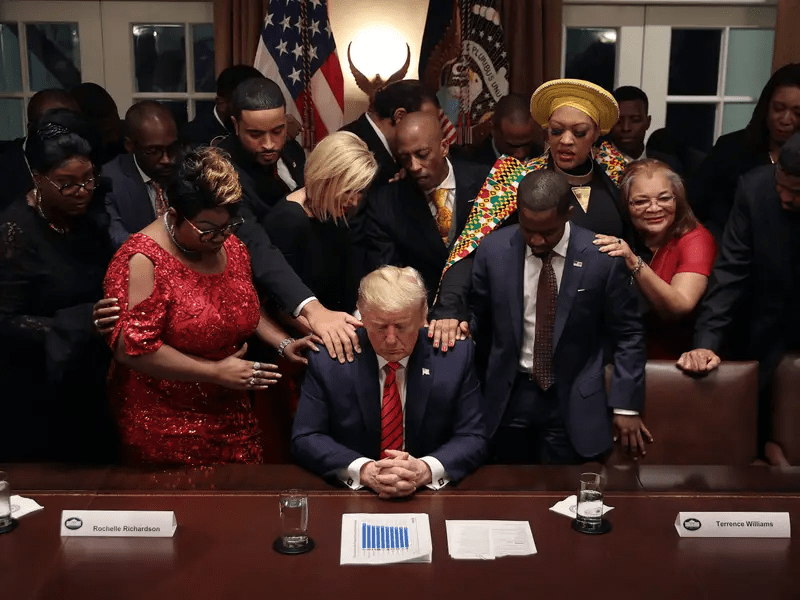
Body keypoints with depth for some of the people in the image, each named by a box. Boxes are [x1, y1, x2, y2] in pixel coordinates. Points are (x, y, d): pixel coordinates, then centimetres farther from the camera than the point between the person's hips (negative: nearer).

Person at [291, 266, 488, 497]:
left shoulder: (456, 357, -5)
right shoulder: (327, 360, -6)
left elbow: (473, 438, -3)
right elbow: (305, 438, -5)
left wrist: (427, 469, -23)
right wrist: (362, 470, -21)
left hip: (431, 497, 1)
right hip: (350, 500, 0)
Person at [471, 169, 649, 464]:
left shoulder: (602, 257, -12)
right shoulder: (493, 250, -6)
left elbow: (628, 335, -3)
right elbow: (479, 325, 6)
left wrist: (626, 404, -6)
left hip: (573, 401, -2)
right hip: (508, 396, 2)